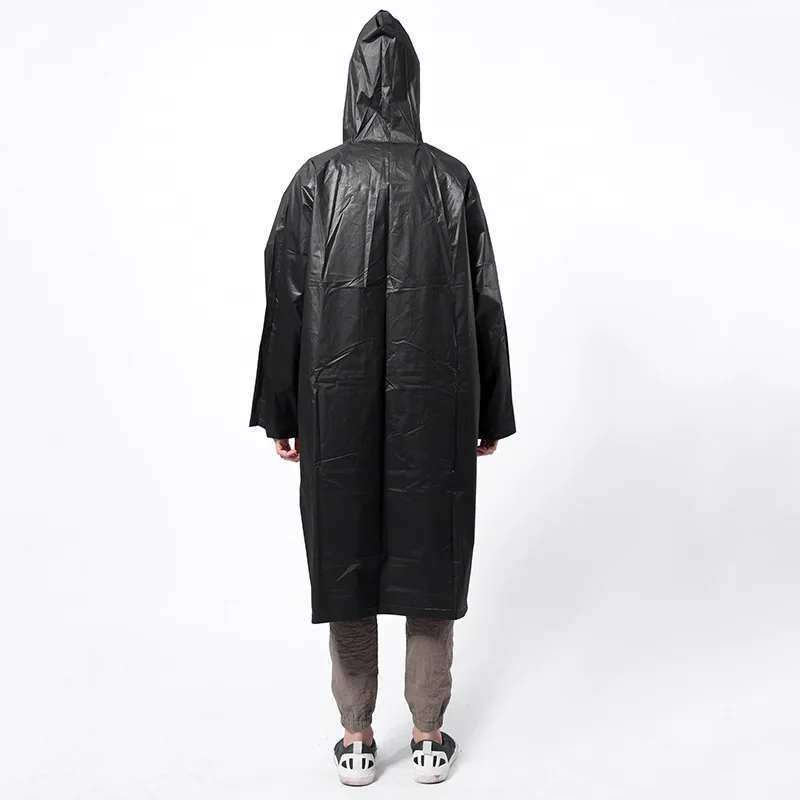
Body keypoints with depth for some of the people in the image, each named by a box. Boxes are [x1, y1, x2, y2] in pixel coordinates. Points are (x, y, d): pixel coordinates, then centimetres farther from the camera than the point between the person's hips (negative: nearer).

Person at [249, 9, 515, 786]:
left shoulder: (316, 179, -2)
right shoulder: (452, 179, -1)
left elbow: (285, 300, -2)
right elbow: (484, 303, 0)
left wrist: (279, 413, 6)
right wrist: (491, 415, 8)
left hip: (339, 402, 0)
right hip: (435, 402, 1)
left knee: (345, 555, 11)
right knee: (429, 556, 11)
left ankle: (356, 741, 21)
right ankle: (429, 738, 22)